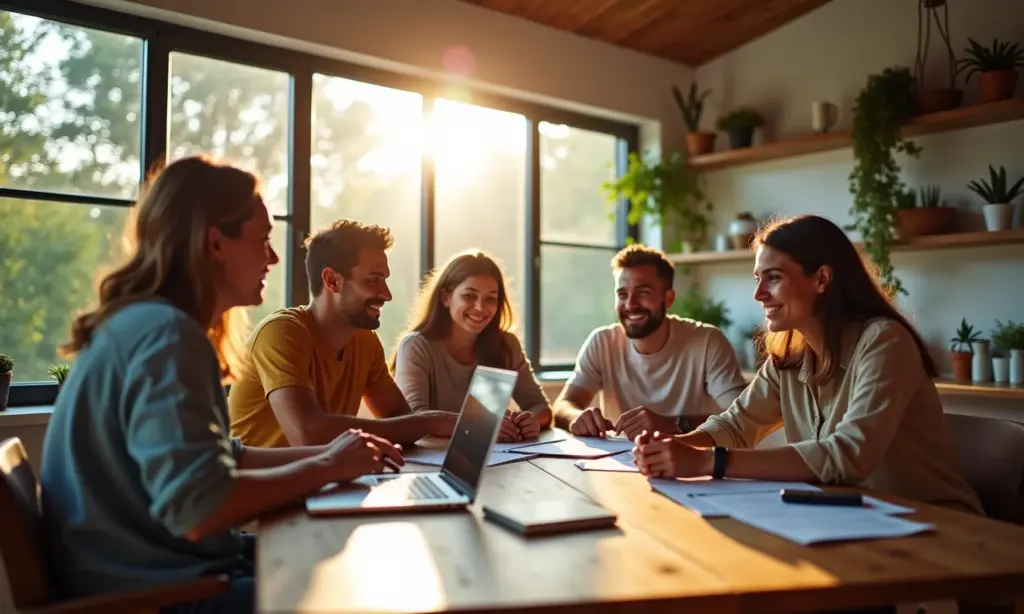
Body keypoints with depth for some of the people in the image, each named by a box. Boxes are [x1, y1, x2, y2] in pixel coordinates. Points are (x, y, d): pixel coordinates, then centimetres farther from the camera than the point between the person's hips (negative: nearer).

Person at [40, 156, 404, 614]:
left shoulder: (146, 323, 11)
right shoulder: (167, 333, -22)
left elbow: (219, 458, 15)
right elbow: (199, 509, -30)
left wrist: (325, 454, 4)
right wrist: (327, 467, -16)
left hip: (162, 569, 10)